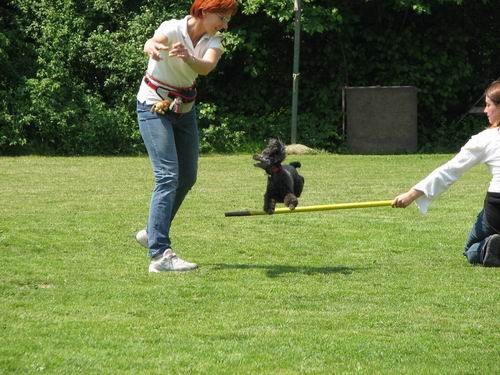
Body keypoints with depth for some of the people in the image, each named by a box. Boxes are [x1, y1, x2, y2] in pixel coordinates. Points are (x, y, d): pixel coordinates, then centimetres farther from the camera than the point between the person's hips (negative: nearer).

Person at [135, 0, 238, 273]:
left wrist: (187, 58, -52)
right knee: (168, 176, -19)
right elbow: (152, 43, -44)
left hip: (185, 110, 7)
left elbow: (207, 66, -28)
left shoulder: (213, 41, -5)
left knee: (187, 178, 14)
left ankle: (153, 233, 34)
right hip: (154, 107, -7)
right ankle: (159, 255, -22)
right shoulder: (174, 29, -20)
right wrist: (152, 47, -70)